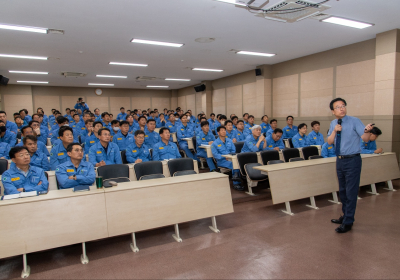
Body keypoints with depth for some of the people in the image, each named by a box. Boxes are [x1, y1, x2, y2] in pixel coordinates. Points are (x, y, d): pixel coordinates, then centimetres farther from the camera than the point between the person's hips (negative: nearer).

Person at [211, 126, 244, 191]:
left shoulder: (229, 141, 20)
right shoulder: (214, 143, 5)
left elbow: (234, 150, 16)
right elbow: (215, 155, -5)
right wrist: (224, 157, -19)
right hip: (222, 161, -4)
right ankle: (236, 184, -29)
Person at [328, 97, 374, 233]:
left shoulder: (354, 121, -10)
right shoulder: (333, 124, 7)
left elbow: (365, 139, -18)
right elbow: (330, 142, 3)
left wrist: (367, 131, -39)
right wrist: (334, 131, -13)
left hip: (352, 160, -6)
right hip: (340, 160, 6)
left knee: (351, 192, -1)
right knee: (342, 191, 18)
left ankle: (348, 222, 10)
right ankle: (345, 216, 35)